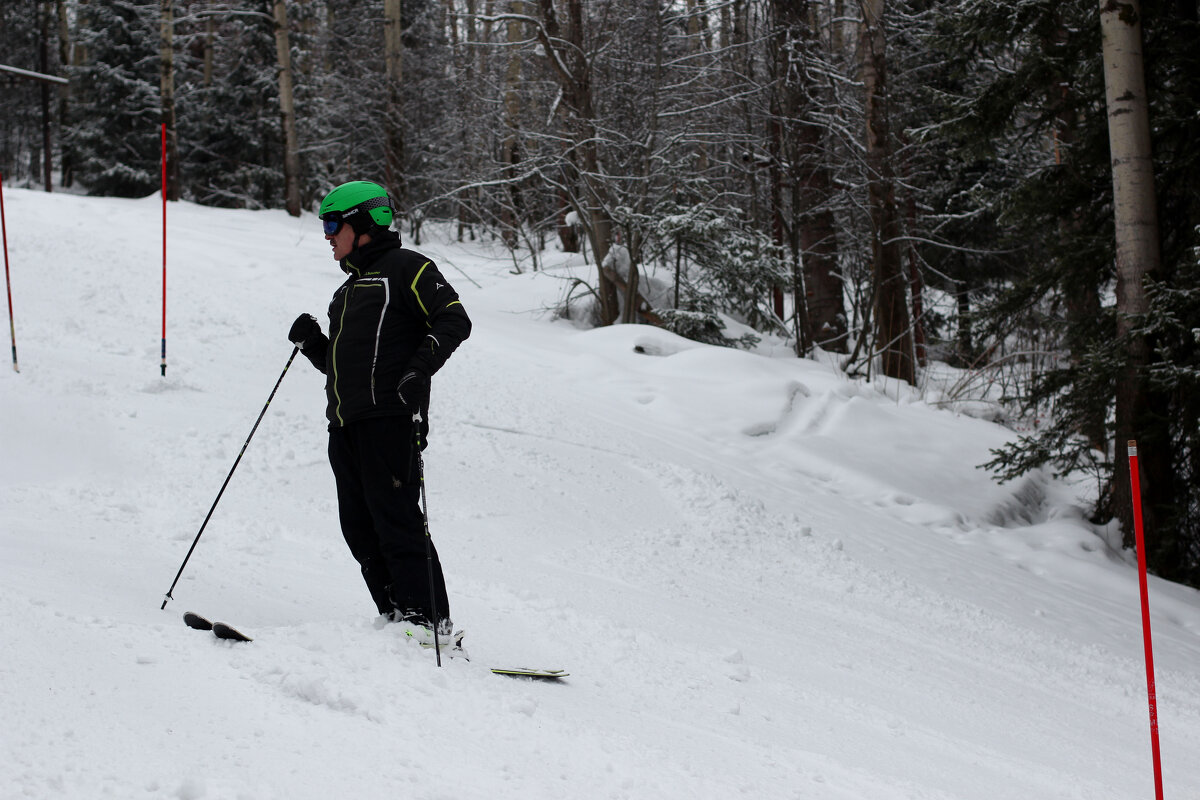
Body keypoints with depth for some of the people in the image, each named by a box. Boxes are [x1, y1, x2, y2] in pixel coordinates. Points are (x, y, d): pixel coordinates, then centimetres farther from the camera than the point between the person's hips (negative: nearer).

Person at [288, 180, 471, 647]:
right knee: (359, 527, 3)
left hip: (389, 415, -9)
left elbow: (454, 320, -9)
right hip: (345, 424, 9)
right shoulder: (349, 288, 27)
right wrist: (310, 342, 11)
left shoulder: (405, 267, 1)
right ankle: (397, 618, 6)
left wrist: (421, 367, -22)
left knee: (395, 519, -13)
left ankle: (430, 621, -11)